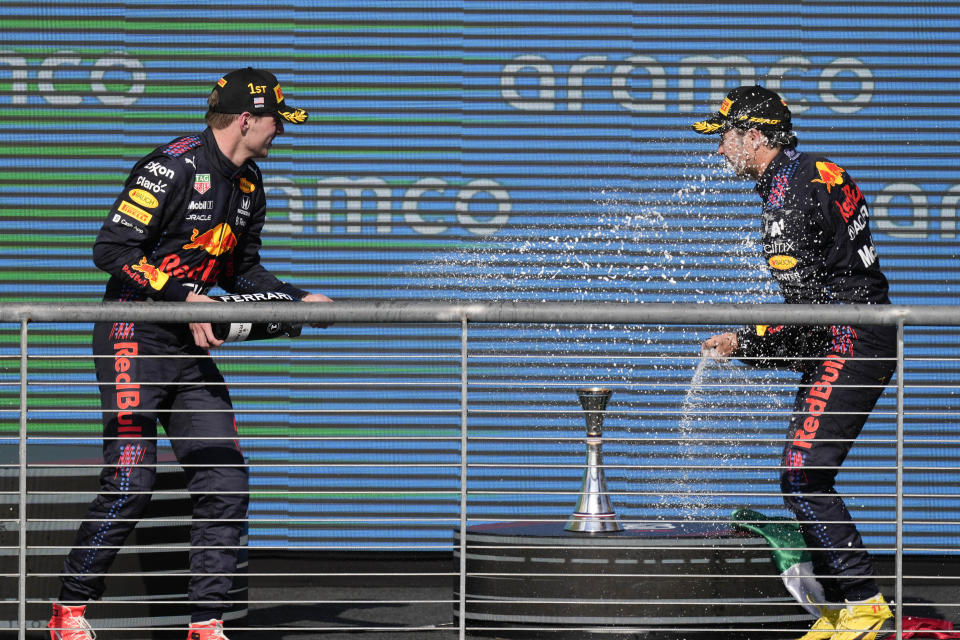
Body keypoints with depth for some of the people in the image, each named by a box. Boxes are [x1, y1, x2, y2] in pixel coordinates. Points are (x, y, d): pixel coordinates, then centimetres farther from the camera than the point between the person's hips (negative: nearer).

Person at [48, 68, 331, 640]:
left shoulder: (249, 185, 13)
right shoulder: (173, 167, -15)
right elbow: (113, 249, -19)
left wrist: (298, 298, 11)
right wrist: (184, 296, -22)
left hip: (192, 347, 8)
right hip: (135, 338, -8)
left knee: (226, 482, -1)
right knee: (131, 482, -13)